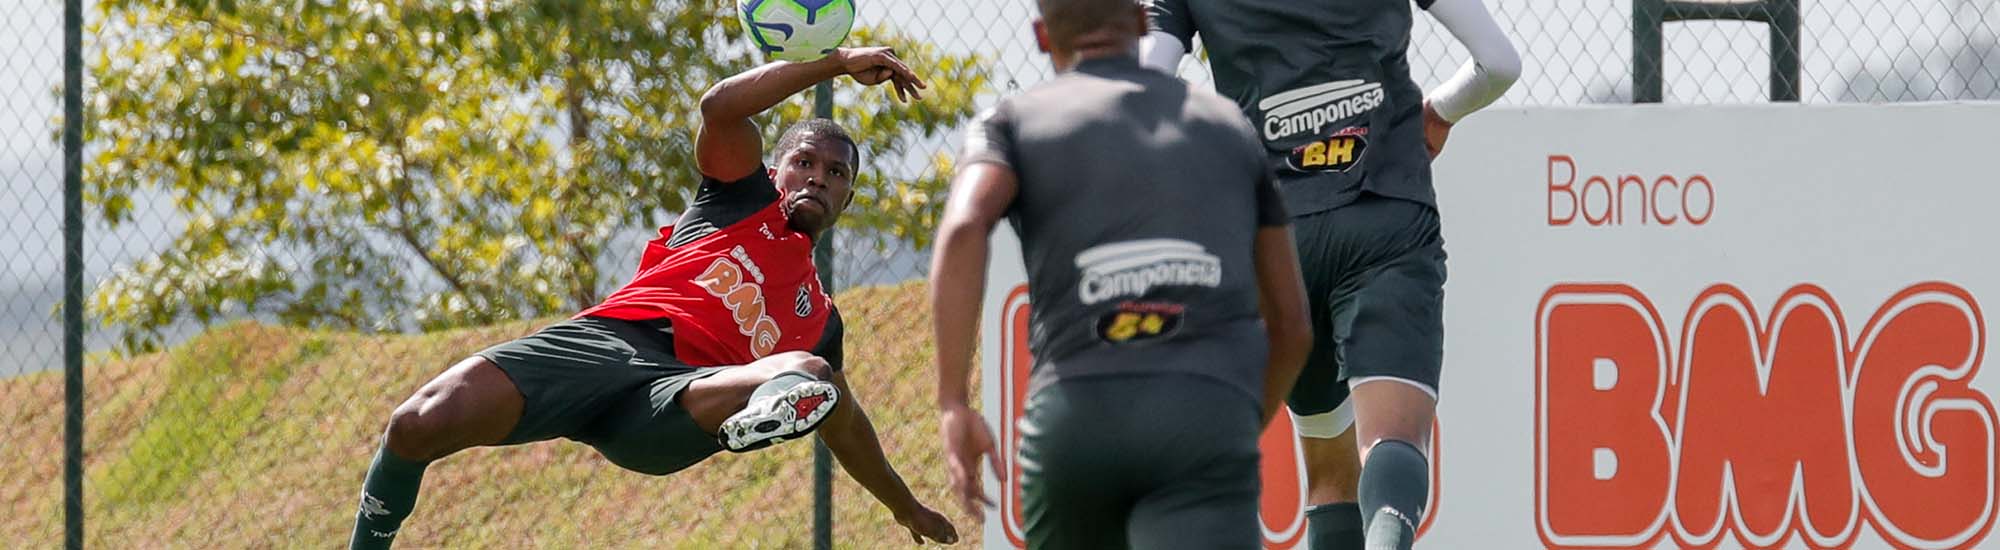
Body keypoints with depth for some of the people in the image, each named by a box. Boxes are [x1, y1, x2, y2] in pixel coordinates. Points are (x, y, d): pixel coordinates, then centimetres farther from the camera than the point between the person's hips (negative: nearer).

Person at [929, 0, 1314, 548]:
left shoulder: (1015, 120, 17)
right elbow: (1291, 323, 25)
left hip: (1074, 413, 0)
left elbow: (963, 228, -6)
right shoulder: (1228, 124, 24)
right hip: (1211, 416, 0)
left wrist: (953, 404, -6)